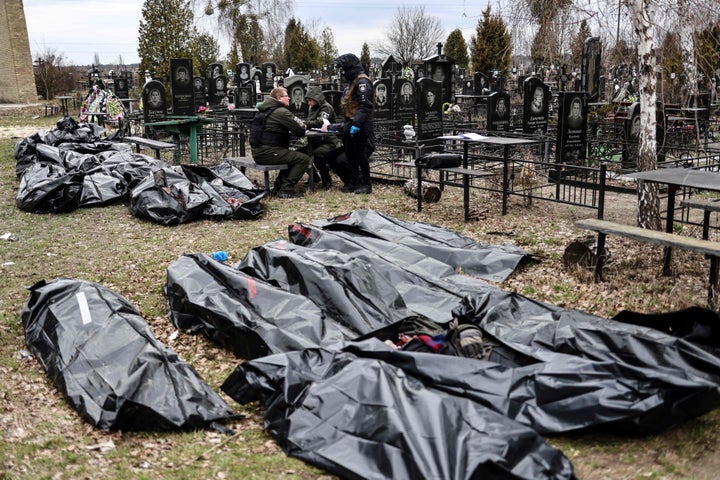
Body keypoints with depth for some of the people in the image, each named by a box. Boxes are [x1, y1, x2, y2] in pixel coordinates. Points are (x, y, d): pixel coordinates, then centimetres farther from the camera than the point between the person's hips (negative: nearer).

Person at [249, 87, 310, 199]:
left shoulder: (264, 110, 17)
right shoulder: (281, 112, -13)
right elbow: (301, 131, -12)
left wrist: (301, 125, 13)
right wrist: (303, 126, 12)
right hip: (267, 153, -10)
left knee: (294, 155, 28)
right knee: (304, 159, -9)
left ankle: (280, 183, 22)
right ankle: (286, 189, -12)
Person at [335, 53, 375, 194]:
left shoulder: (362, 81, -14)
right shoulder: (352, 81, 19)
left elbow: (366, 106, -24)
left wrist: (357, 124, -28)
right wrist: (346, 123, 22)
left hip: (359, 127, -10)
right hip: (350, 126, 10)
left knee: (360, 154, -4)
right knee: (350, 155, 14)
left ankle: (366, 185, 4)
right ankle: (355, 181, 24)